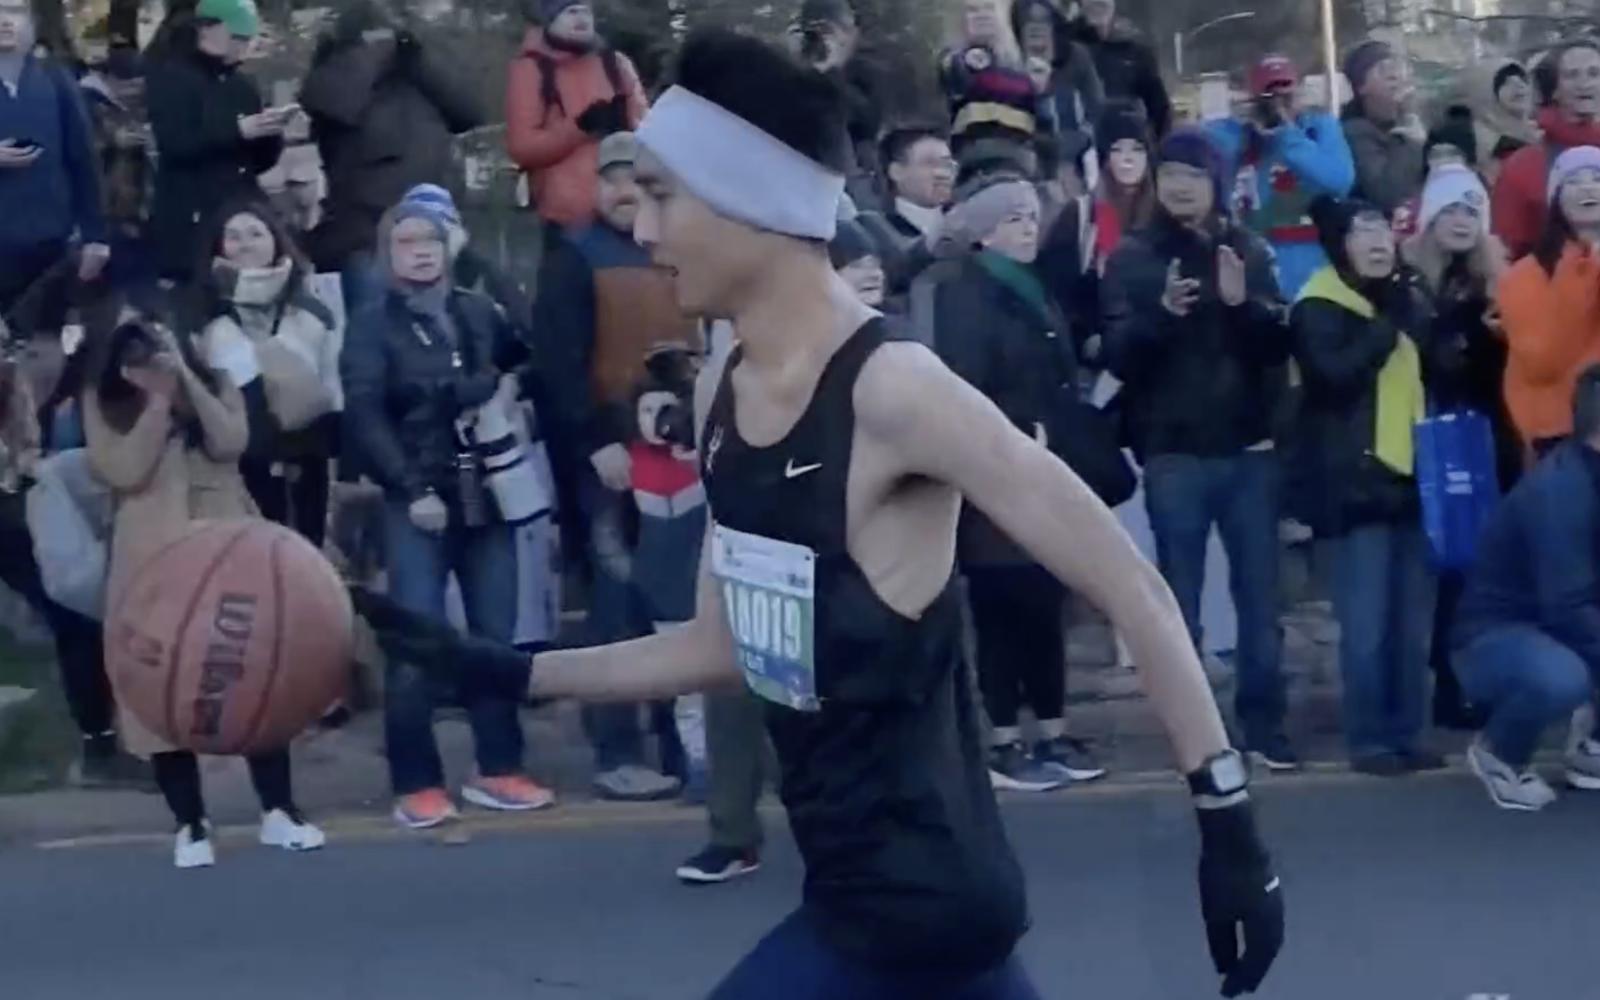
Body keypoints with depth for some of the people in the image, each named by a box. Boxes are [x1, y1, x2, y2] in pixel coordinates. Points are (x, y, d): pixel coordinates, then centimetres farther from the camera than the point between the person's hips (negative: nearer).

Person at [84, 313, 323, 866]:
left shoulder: (216, 384, 9)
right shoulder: (104, 401, 2)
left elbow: (230, 443, -10)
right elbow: (126, 471, -13)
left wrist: (186, 377, -15)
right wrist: (158, 397, -14)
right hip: (156, 565, -1)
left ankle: (277, 811, 5)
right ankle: (190, 824, 6)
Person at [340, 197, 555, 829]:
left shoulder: (480, 314, 11)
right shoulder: (371, 326, 0)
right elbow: (365, 417, -8)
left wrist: (511, 387, 5)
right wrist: (413, 489, -15)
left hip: (486, 494, 4)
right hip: (418, 501, -4)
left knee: (496, 635, 5)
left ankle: (498, 771, 15)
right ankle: (416, 785, -1)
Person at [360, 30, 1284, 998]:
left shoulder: (893, 390, -21)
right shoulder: (723, 394, 4)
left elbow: (1133, 589, -19)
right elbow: (725, 648, 15)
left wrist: (1227, 816, -19)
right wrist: (504, 671, 12)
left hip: (912, 894, -8)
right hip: (858, 885, 8)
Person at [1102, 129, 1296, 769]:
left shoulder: (1249, 251, 7)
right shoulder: (1133, 259, 1)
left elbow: (1279, 344, 2)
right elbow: (1118, 354, -7)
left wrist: (1245, 303, -16)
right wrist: (1162, 313, -25)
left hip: (1249, 448, 2)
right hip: (1173, 453, -2)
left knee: (1259, 594, 5)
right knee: (1180, 599, 3)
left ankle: (1264, 723, 14)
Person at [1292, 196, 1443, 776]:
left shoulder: (1404, 301, 17)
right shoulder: (1320, 308, -4)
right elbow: (1335, 374, -21)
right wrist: (1388, 324, -16)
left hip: (1413, 476, 7)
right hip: (1360, 481, -7)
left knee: (1413, 621, 8)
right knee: (1367, 622, -8)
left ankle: (1406, 734, 15)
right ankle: (1370, 740, -1)